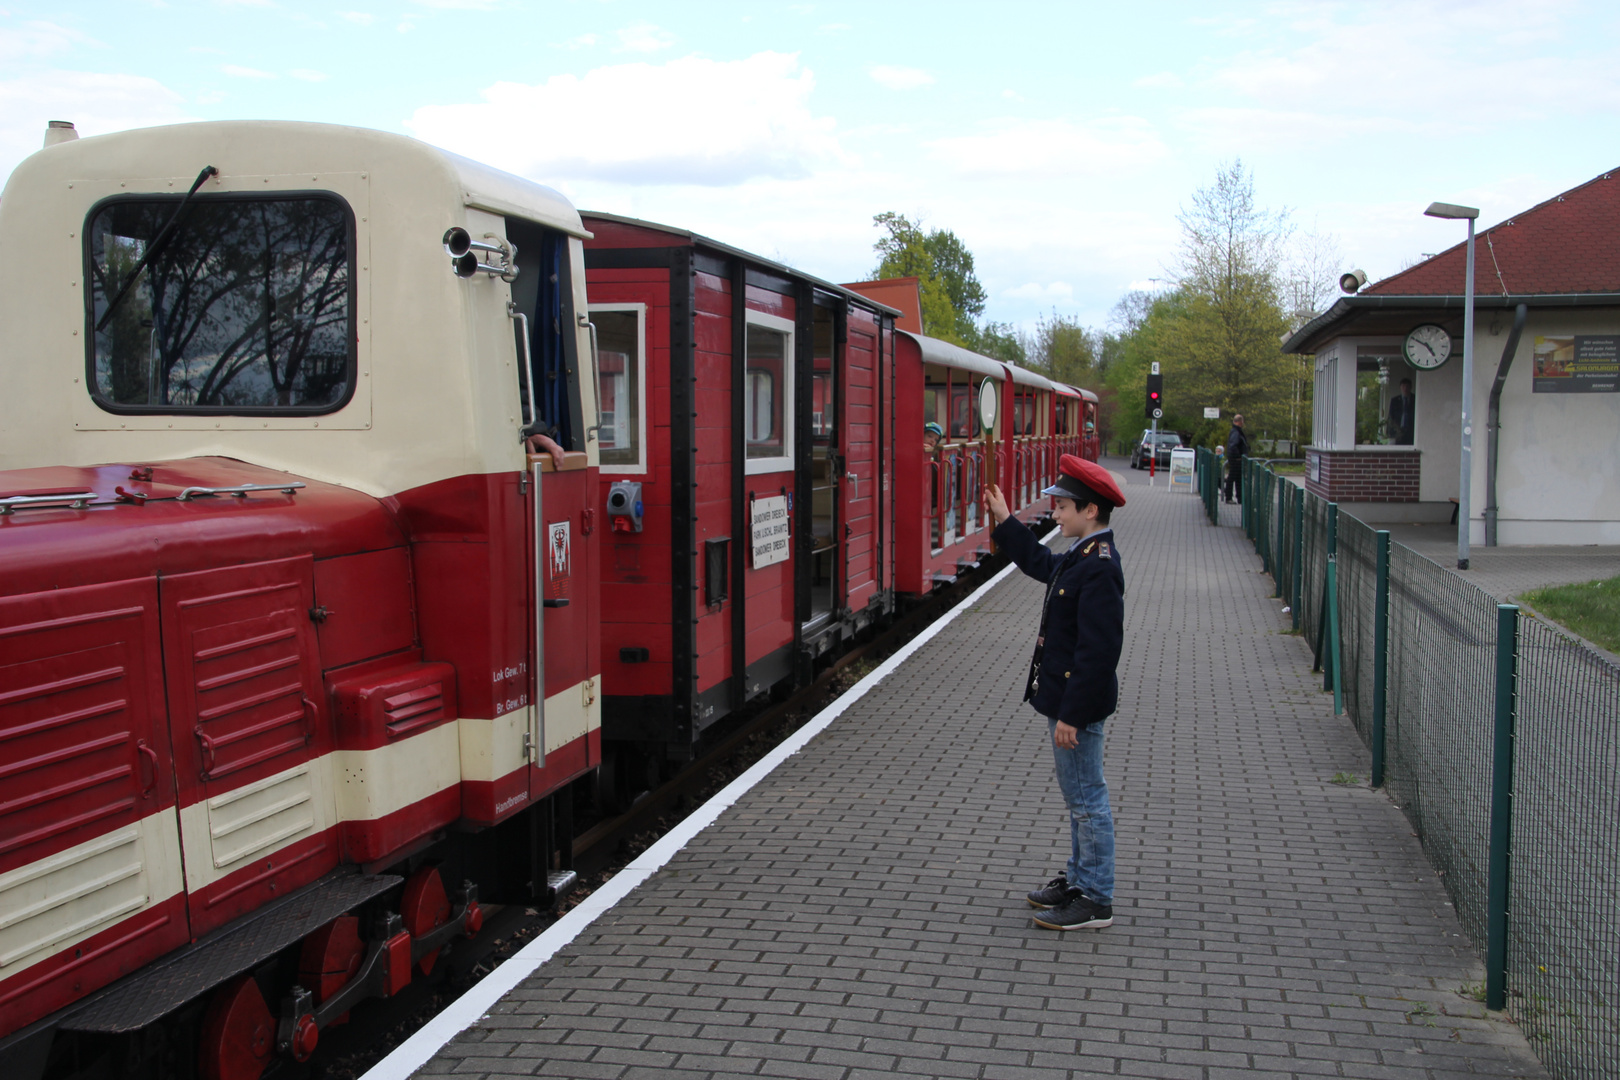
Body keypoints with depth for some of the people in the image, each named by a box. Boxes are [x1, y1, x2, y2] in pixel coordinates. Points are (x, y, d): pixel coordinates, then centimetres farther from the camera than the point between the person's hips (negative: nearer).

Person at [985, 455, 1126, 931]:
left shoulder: (1099, 569, -23)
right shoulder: (1081, 557, 7)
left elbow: (1098, 651, -26)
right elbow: (1040, 562, 31)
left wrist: (1072, 714, -25)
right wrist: (1004, 521, 26)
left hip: (1079, 704, -10)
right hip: (1063, 698, 10)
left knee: (1086, 799, 0)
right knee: (1079, 797, 20)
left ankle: (1095, 901, 10)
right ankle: (1079, 879, 33)